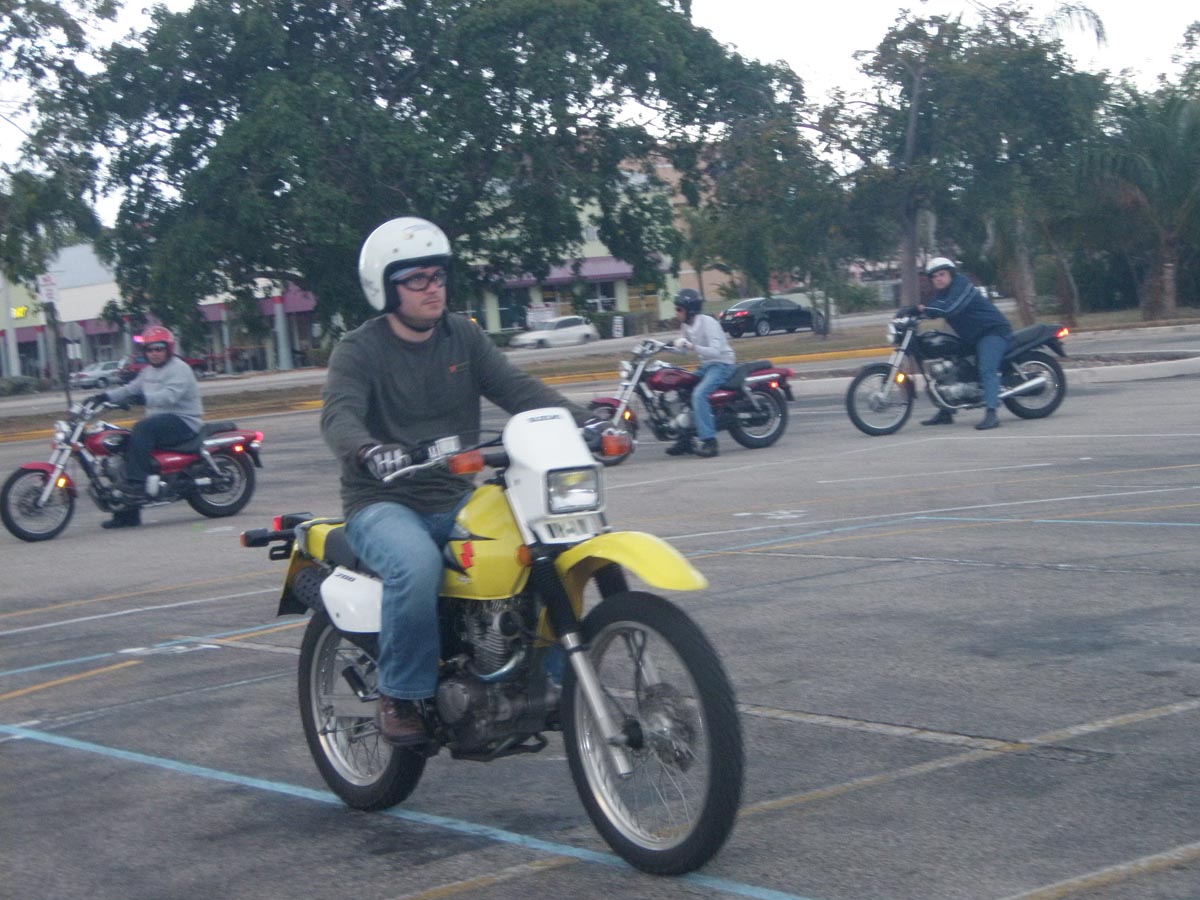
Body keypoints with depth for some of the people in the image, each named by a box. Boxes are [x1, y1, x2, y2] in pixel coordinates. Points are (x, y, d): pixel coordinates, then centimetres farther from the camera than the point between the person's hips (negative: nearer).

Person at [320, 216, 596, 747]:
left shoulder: (463, 336, 11)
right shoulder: (359, 350, -5)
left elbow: (516, 389, -1)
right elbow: (338, 413, -23)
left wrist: (584, 422, -18)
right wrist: (370, 451, -46)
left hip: (456, 499, 5)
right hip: (383, 504, -5)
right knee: (417, 565, -37)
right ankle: (399, 697, -19)